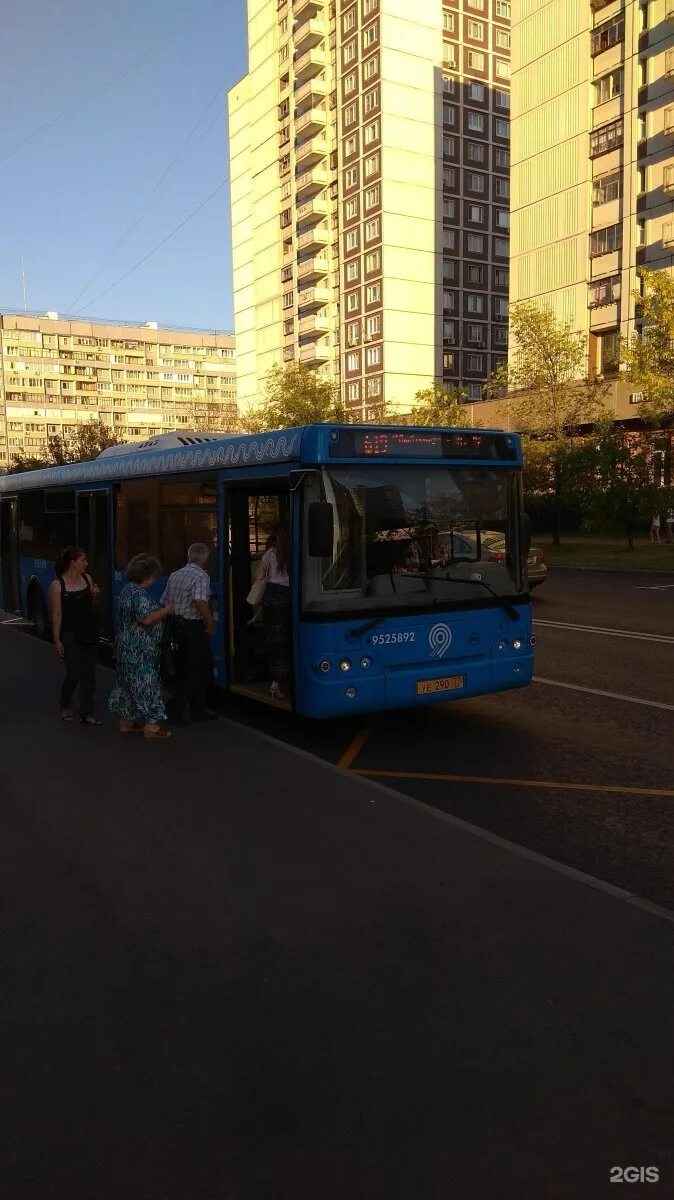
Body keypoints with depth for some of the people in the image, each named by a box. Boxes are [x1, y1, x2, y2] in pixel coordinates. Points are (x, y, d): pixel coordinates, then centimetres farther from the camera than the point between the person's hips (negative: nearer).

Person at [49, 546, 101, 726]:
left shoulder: (87, 579, 4)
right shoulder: (57, 586, -11)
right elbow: (56, 615, -12)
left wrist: (94, 595, -2)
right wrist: (56, 640, -13)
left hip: (90, 634, 5)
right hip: (70, 636, -5)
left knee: (89, 674, 5)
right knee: (74, 674, 0)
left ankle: (86, 713, 14)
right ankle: (65, 706, 28)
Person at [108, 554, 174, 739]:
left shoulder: (128, 589, 13)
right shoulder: (139, 593, -19)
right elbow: (147, 619, -27)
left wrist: (161, 612, 16)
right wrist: (166, 610, -13)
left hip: (128, 648, 10)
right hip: (139, 651, -10)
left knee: (128, 685, 15)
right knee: (145, 685, -6)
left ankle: (126, 722, 24)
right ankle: (151, 727, -2)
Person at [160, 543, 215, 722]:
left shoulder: (174, 575, 10)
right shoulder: (201, 576, -14)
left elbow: (164, 602, 12)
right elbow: (200, 600, -30)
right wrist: (210, 622, -21)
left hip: (176, 626, 7)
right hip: (193, 627, -7)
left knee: (182, 668, 17)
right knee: (201, 669, 4)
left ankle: (180, 707, 23)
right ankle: (197, 710, 8)